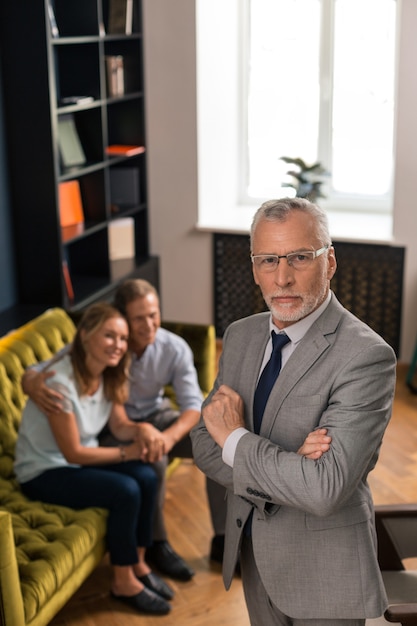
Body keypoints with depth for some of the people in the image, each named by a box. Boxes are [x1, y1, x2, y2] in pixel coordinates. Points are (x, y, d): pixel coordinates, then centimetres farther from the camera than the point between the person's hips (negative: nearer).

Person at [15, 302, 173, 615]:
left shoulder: (109, 374, -5)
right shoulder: (60, 381, -29)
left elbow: (119, 425, 3)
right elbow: (73, 452, -24)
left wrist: (142, 429, -20)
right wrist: (127, 452, -20)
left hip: (83, 458, 7)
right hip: (45, 472, -7)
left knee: (147, 478, -15)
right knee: (126, 492, -24)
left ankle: (138, 564, 3)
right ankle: (124, 582, -5)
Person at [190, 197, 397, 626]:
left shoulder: (366, 356, -24)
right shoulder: (240, 336, -1)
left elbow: (324, 489, -31)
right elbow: (204, 443, -3)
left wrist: (236, 438, -18)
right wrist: (286, 466, -20)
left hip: (323, 569, -5)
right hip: (251, 549, 6)